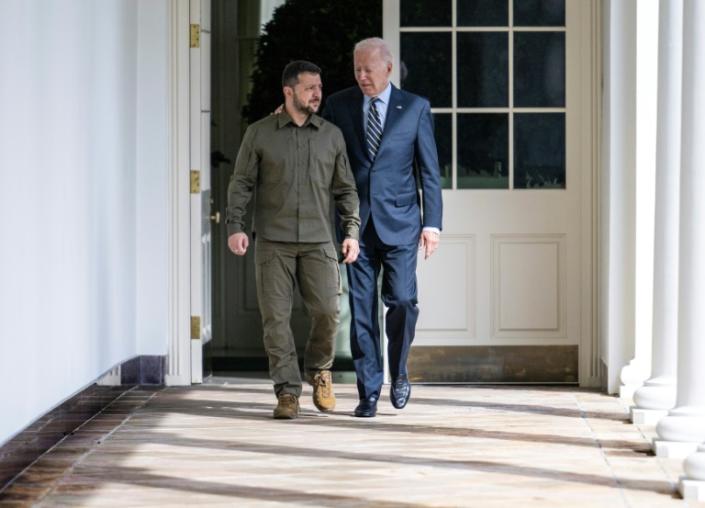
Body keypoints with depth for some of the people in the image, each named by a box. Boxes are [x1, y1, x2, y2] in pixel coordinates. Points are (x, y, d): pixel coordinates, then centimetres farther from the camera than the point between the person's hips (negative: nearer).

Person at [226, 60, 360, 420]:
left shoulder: (332, 135, 11)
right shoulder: (259, 134, 5)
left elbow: (345, 189, 13)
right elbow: (241, 184, 5)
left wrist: (352, 231, 4)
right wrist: (235, 226, -7)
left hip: (318, 242, 1)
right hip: (272, 242, -1)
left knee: (327, 312, -9)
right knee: (276, 316, -4)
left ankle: (319, 371, 18)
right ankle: (287, 392, 4)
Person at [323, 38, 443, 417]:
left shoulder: (415, 108, 3)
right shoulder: (338, 105, 6)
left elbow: (429, 169, 3)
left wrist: (432, 223, -3)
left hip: (398, 222, -1)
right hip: (356, 223, 1)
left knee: (401, 300, -10)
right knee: (362, 309, 1)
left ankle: (398, 371, 16)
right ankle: (369, 392, 8)